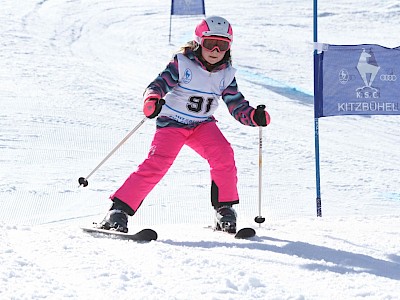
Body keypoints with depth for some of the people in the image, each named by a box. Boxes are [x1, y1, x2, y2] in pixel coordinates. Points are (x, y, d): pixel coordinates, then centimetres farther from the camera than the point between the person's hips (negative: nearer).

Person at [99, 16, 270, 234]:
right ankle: (119, 210, -18)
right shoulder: (182, 63, -13)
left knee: (223, 156, -22)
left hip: (203, 125, 4)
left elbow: (238, 107, 3)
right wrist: (151, 100, -42)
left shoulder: (226, 74, 1)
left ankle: (225, 208, -5)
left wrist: (255, 117, -18)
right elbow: (159, 84, -19)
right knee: (157, 164, -21)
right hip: (172, 123, -4)